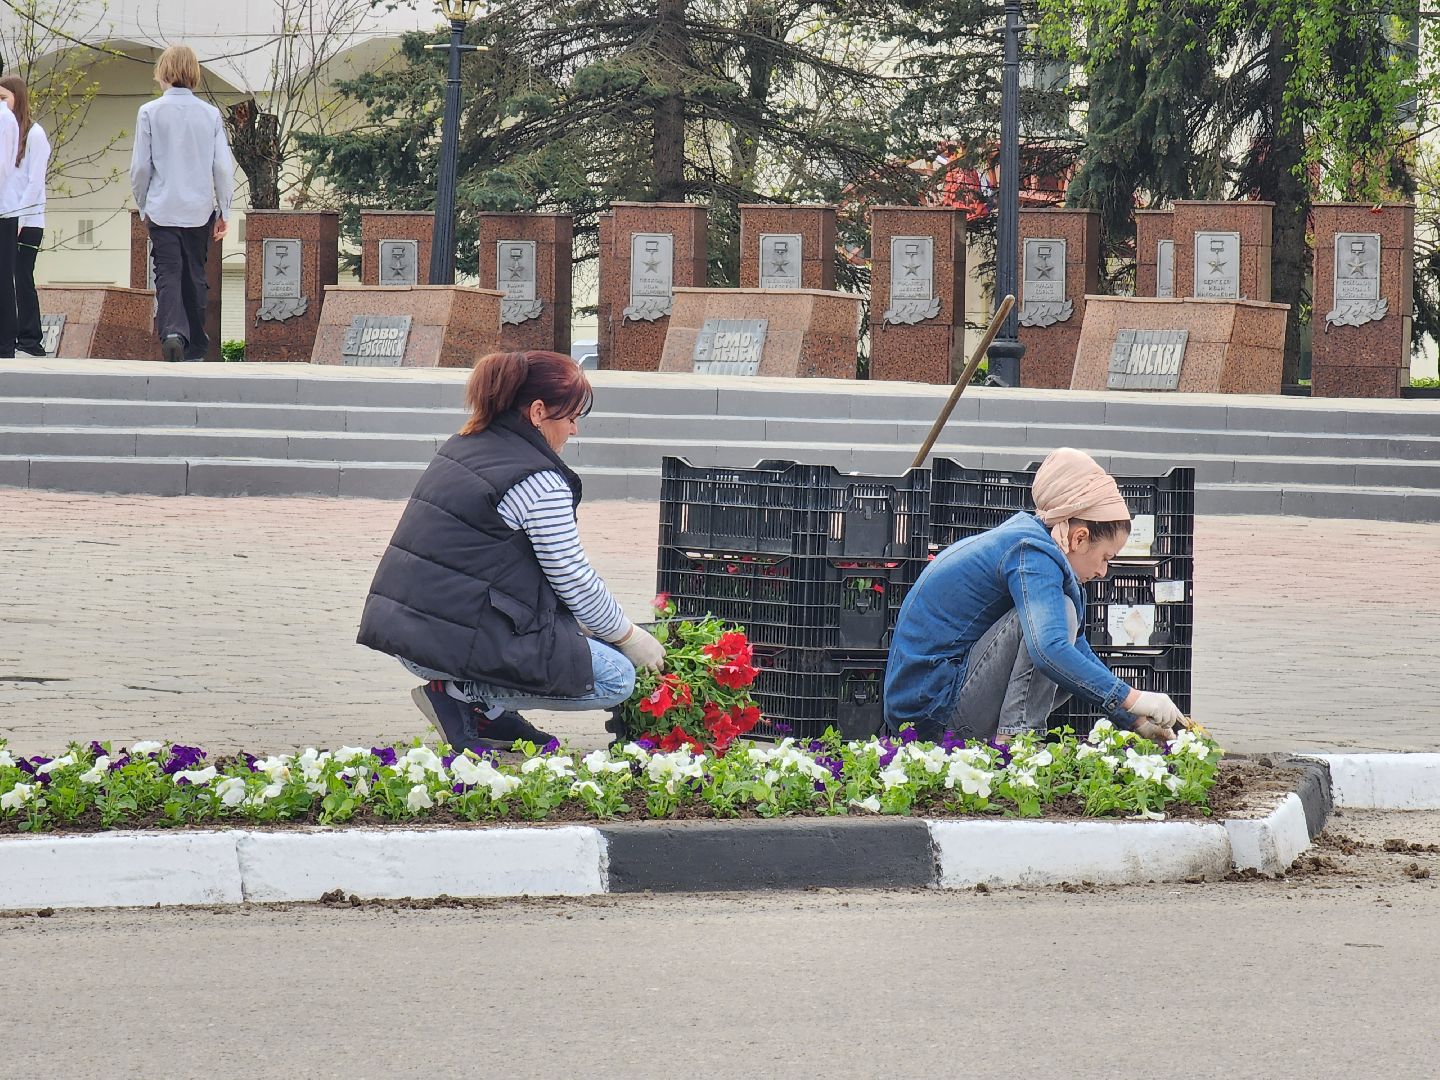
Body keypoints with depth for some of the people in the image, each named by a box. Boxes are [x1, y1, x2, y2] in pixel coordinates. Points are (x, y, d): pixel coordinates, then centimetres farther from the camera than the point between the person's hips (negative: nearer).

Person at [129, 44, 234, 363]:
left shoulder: (150, 112, -5)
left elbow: (140, 166, -4)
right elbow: (223, 166, 0)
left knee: (168, 274, -4)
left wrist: (142, 206, 10)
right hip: (200, 208, 2)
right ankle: (195, 346, 19)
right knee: (195, 276, 13)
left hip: (162, 208, -2)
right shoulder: (210, 114, 0)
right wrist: (224, 210, 9)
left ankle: (172, 331, -28)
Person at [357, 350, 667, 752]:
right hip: (460, 641, -10)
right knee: (616, 678, 2)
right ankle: (462, 694, -5)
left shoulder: (462, 446, 15)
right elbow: (574, 581, -7)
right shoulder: (539, 482, -14)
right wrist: (630, 636, 10)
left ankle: (487, 712, 14)